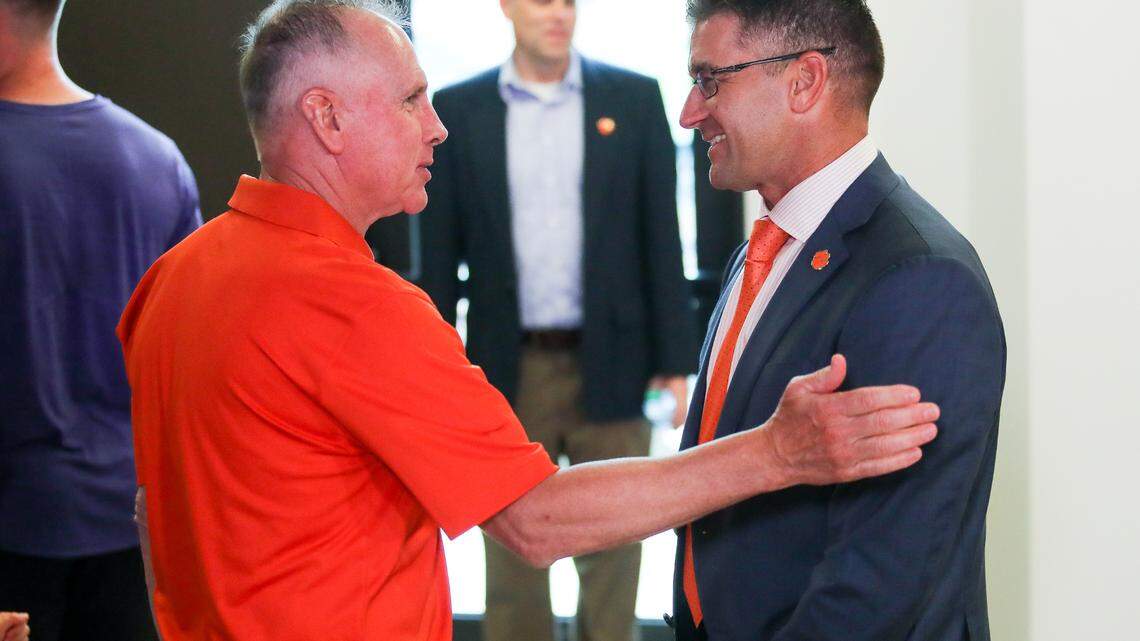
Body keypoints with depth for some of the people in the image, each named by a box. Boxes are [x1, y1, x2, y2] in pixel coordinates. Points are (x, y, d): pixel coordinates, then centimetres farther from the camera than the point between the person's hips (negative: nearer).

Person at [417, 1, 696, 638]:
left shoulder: (634, 99, 1)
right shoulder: (458, 109, 2)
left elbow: (662, 240, 1)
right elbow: (441, 255, 4)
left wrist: (676, 363, -2)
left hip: (610, 365, 0)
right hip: (507, 371, 1)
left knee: (612, 558, 8)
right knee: (512, 561, 9)